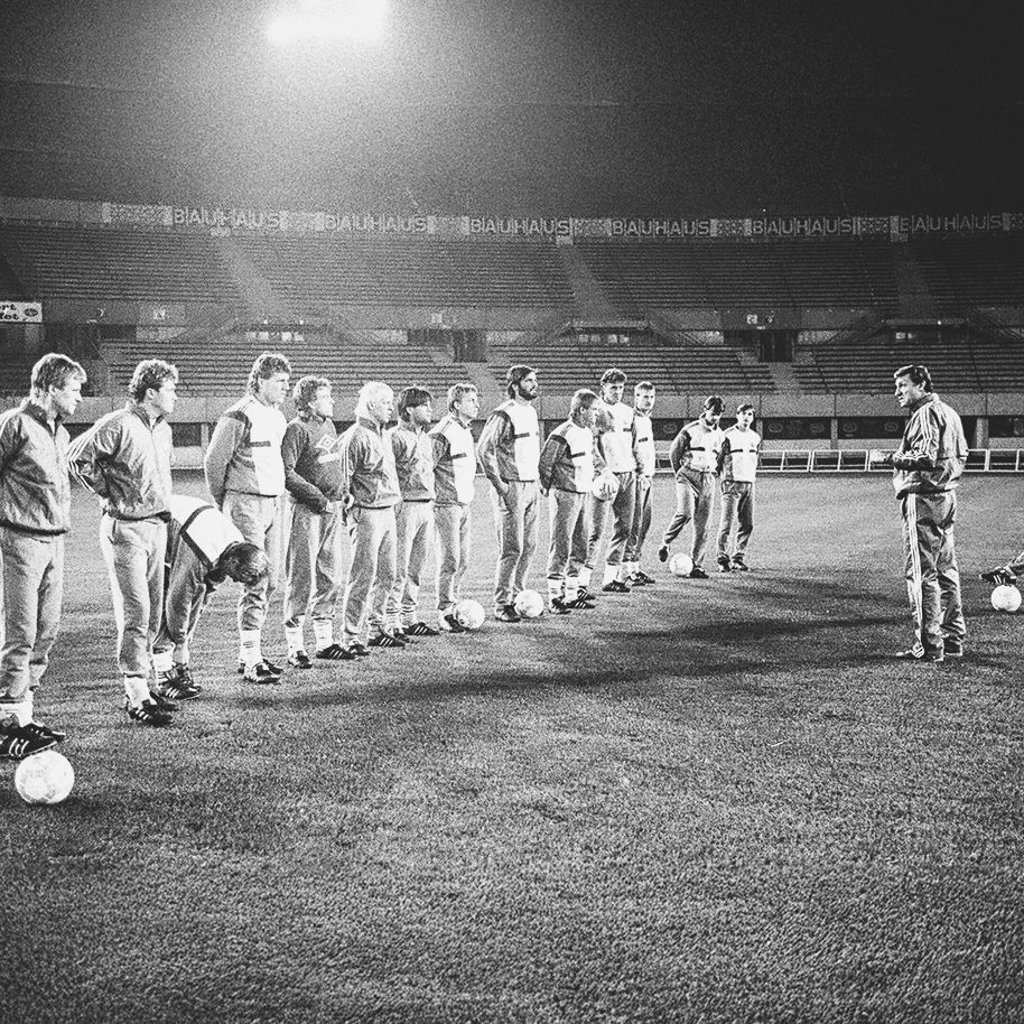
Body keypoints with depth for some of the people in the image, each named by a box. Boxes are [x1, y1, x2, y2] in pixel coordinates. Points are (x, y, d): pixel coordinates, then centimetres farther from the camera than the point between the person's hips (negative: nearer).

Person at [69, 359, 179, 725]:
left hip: (157, 526, 8)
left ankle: (141, 686, 20)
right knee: (135, 612, -9)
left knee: (153, 612, 11)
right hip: (125, 528, -8)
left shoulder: (163, 429, 13)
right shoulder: (119, 425, -14)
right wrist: (110, 494, -10)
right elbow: (77, 457, -15)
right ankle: (138, 698, -7)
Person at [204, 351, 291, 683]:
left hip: (271, 505, 9)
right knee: (256, 584, -11)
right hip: (246, 505, -9)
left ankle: (249, 653, 21)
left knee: (269, 582, 11)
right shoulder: (240, 416, -13)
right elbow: (213, 462, -9)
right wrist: (224, 504, 1)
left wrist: (275, 499, 19)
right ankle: (252, 662, -9)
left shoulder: (277, 416, 14)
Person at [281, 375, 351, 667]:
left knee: (331, 576, 12)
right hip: (305, 511, -8)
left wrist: (343, 494, 12)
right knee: (301, 579, -5)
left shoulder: (328, 425, 14)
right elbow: (286, 473, -18)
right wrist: (317, 496, -17)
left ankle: (324, 641, 21)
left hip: (332, 511, 8)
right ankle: (295, 647, 1)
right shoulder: (296, 429, -11)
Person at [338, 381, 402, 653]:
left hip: (388, 512, 9)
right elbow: (342, 479, -14)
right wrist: (351, 512, -16)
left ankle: (377, 628, 26)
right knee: (364, 576, -7)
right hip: (367, 514, -9)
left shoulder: (383, 435, 17)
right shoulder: (355, 437, -12)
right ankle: (353, 638, -3)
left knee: (386, 575, 14)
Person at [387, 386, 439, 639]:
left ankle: (411, 618, 19)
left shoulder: (426, 438, 18)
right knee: (400, 568, -7)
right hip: (405, 506, -9)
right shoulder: (395, 436, -10)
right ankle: (392, 621, -4)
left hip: (426, 506, 9)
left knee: (416, 568, 12)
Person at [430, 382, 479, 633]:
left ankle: (455, 608, 18)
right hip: (447, 506, -9)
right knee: (450, 561, -7)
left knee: (463, 562, 10)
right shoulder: (444, 432, -15)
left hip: (465, 505, 9)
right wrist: (432, 494, -14)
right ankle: (444, 615, -1)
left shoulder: (466, 431, 14)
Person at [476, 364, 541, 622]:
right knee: (512, 548, -8)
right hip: (512, 488, -8)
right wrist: (499, 484, -15)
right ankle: (501, 604, -1)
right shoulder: (504, 415, -13)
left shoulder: (531, 412, 14)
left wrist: (536, 478, 18)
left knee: (529, 546, 10)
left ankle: (518, 597, 19)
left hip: (531, 486, 8)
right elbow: (483, 449, -15)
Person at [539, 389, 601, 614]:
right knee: (561, 548, -7)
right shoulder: (562, 435, -16)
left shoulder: (587, 433, 11)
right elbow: (544, 463, -13)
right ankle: (554, 598, -3)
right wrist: (548, 489, -5)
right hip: (565, 497, -9)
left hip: (582, 496, 9)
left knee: (580, 548, 11)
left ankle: (571, 595, 19)